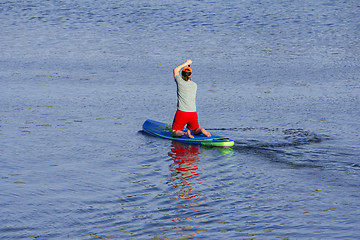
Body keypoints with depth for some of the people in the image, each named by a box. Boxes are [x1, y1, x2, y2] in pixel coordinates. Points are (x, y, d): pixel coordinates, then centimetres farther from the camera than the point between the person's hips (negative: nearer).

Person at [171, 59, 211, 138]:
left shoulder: (180, 82, -6)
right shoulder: (195, 85, 5)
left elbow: (175, 70, 11)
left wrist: (186, 63, 18)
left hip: (182, 113, -4)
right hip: (193, 113, 4)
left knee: (174, 133, 6)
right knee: (196, 131, 21)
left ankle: (184, 133, -25)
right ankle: (201, 130, -14)